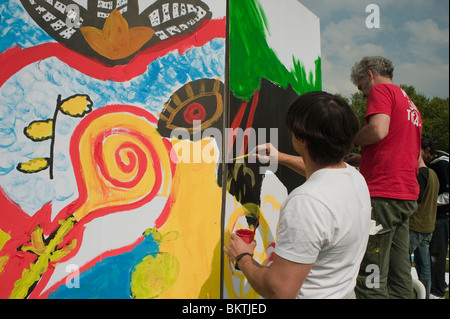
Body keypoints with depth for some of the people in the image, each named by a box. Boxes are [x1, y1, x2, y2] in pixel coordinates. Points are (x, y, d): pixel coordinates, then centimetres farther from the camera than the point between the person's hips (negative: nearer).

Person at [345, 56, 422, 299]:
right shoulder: (411, 105, 25)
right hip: (407, 196, 10)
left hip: (382, 194, -10)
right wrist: (363, 159, 24)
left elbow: (378, 130, -20)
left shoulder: (381, 90, -1)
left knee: (370, 280, -7)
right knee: (400, 278, 14)